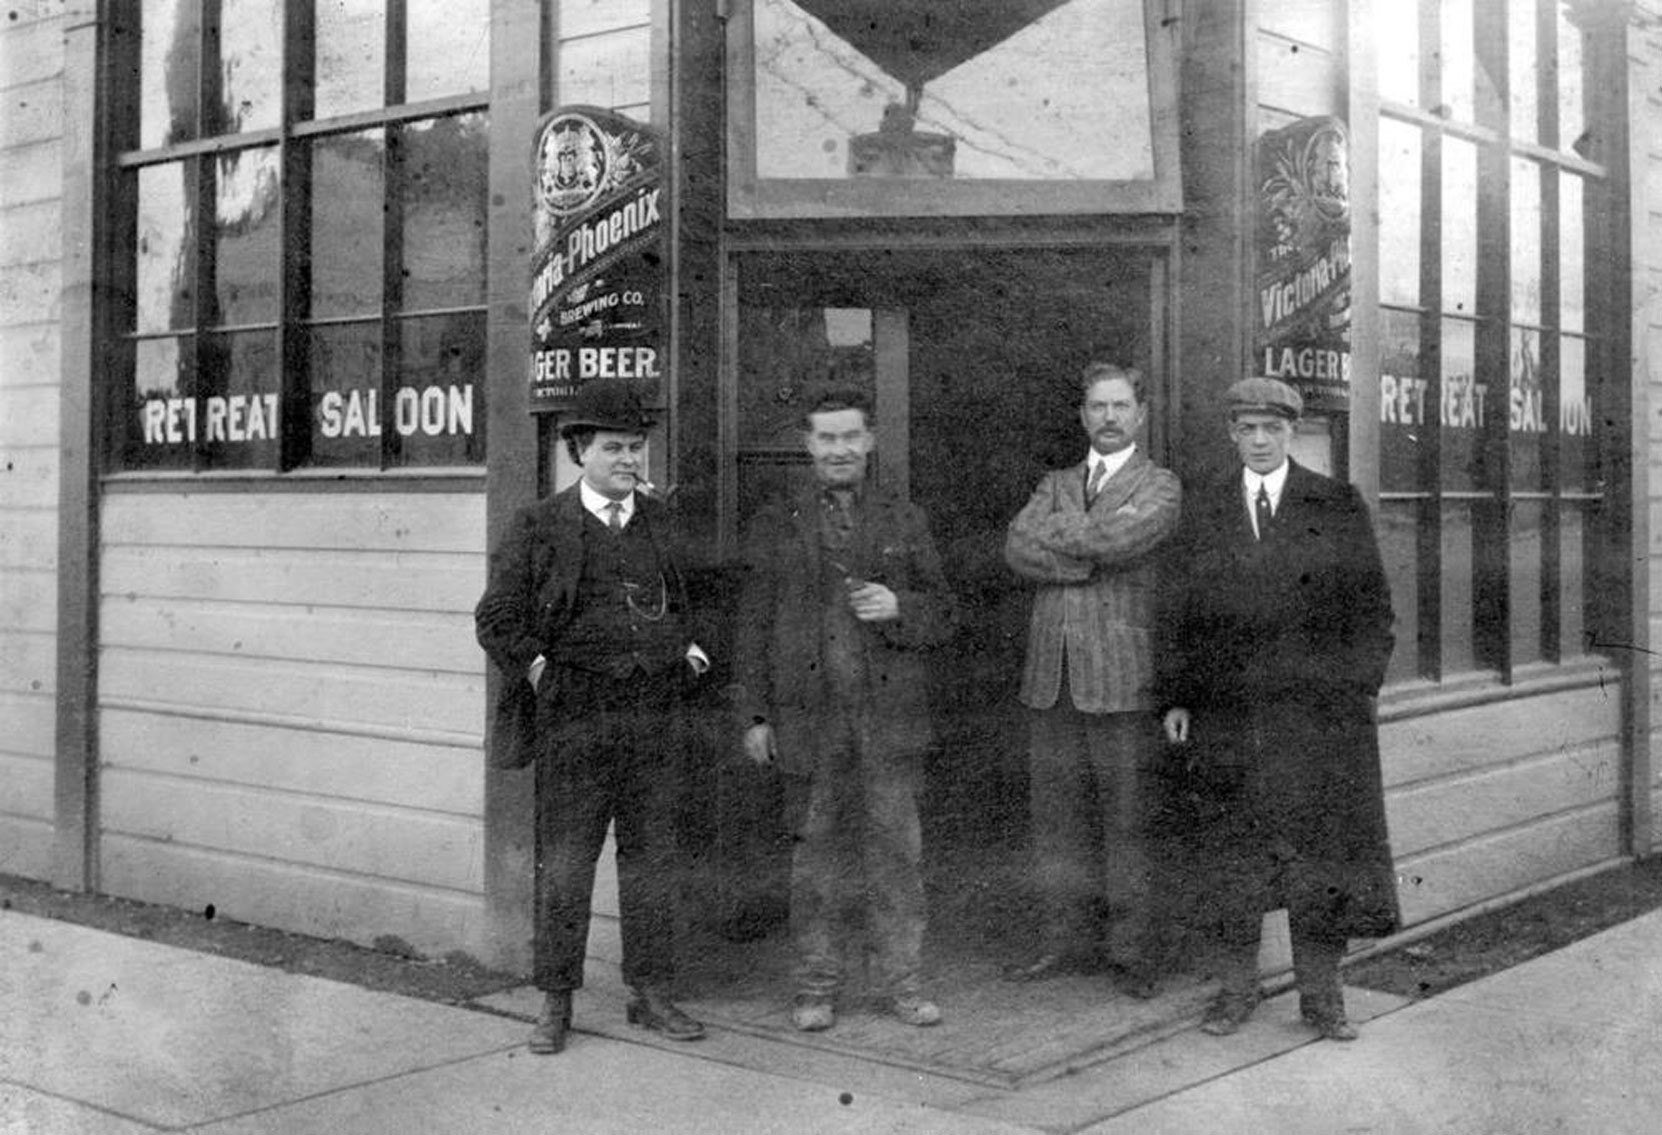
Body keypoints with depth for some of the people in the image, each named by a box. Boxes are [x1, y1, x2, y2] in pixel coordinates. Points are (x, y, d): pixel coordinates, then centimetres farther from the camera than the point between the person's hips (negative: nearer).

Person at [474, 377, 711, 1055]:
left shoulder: (659, 524, 12)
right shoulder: (539, 527, -1)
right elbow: (496, 617, -1)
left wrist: (686, 649, 10)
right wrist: (540, 671, -9)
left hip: (654, 719, 4)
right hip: (574, 720, -4)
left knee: (651, 858, 9)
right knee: (564, 867, 1)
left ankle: (650, 994, 19)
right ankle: (555, 1003, 12)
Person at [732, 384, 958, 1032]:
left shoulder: (904, 520, 11)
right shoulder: (775, 525, 8)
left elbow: (943, 615, 11)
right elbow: (753, 627, 7)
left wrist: (897, 607, -10)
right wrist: (754, 717, 1)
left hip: (891, 717, 1)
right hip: (808, 715, 0)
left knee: (897, 850, 1)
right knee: (816, 852, 4)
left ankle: (904, 983, 12)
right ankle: (816, 988, 15)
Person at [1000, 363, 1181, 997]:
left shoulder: (1159, 487, 5)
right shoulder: (1056, 485, 19)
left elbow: (1114, 539, -15)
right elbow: (1017, 551, 1)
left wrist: (1052, 531, -2)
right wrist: (1090, 563, -10)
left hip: (1121, 676, -4)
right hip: (1051, 675, 4)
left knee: (1126, 818, -1)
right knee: (1057, 813, 7)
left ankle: (1130, 950, 7)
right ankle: (1064, 939, 17)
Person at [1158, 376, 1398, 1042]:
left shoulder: (1339, 507, 5)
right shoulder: (1202, 513, 10)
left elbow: (1371, 606, 4)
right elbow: (1185, 613, 11)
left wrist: (1358, 688, -4)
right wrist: (1178, 698, 5)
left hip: (1319, 711, -1)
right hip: (1228, 709, 1)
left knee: (1321, 849, 2)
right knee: (1232, 852, 5)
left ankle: (1320, 994, 13)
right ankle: (1236, 989, 15)